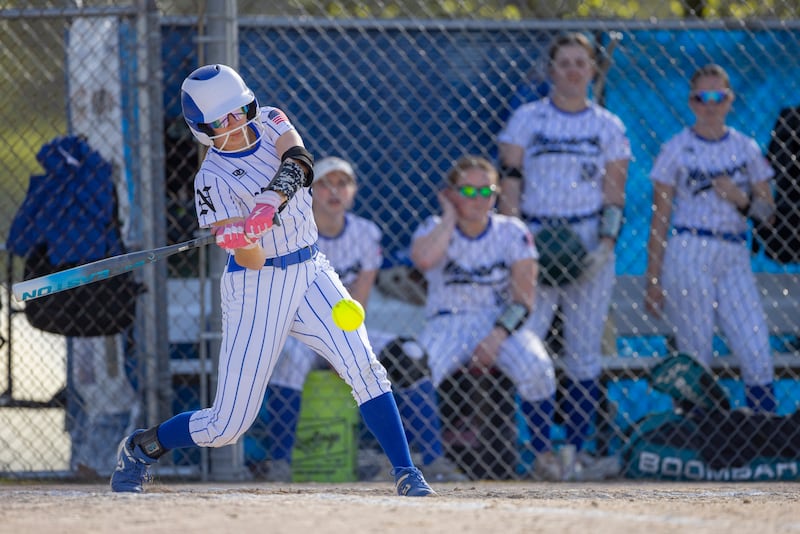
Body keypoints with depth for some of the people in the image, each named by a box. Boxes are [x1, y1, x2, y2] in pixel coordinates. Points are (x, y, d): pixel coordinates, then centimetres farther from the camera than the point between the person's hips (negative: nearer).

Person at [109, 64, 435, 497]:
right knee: (228, 425, -1)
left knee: (363, 367, -17)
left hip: (310, 272, 4)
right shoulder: (212, 179, -15)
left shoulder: (268, 122, 0)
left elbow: (298, 161, -23)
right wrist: (241, 241, -43)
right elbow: (252, 262, -20)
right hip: (257, 287, -4)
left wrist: (269, 204, -40)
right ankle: (141, 446, 23)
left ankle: (405, 472, -13)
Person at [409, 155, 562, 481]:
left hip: (502, 322, 0)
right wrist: (450, 218, -13)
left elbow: (524, 298, -6)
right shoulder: (435, 230, 1)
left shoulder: (512, 232, 0)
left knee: (536, 367, -31)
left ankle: (543, 453, -10)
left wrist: (498, 335, -21)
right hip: (448, 323, 0)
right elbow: (424, 259, -26)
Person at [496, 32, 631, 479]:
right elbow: (510, 182, 2)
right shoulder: (527, 119, 7)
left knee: (585, 350, 0)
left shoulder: (609, 127, 10)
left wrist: (606, 243, -7)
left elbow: (615, 194, 7)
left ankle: (577, 450, 3)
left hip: (590, 240, 1)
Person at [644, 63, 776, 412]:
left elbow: (767, 212, 14)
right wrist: (653, 280, -2)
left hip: (734, 259, 3)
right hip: (688, 257, -3)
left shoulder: (746, 149, 10)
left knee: (758, 355, -7)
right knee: (695, 361, -3)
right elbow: (659, 221, 2)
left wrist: (741, 200, -8)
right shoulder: (676, 150, 1)